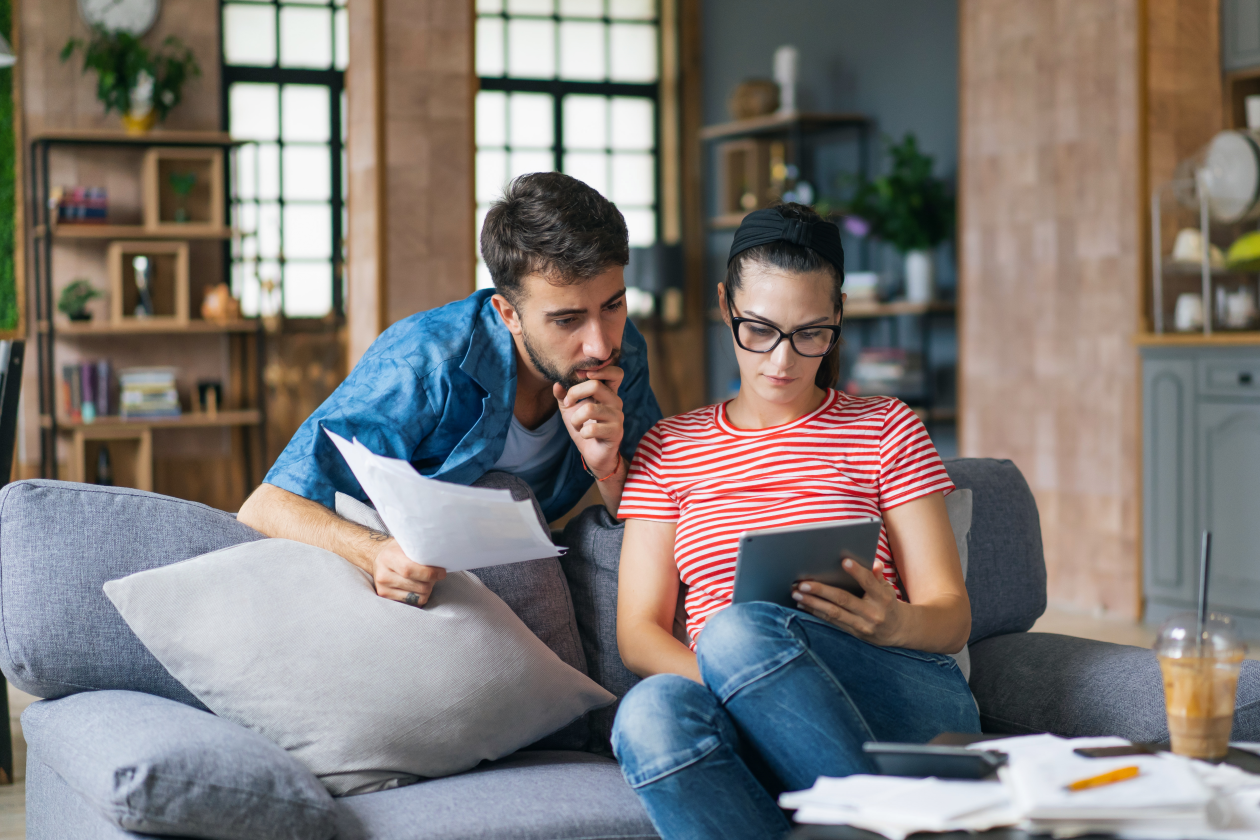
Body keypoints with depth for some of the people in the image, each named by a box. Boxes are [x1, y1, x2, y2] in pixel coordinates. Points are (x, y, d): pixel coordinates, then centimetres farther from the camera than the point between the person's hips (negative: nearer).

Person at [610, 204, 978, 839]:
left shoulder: (885, 429, 16)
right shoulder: (670, 449, 19)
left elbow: (951, 616, 9)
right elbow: (638, 633, 10)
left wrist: (894, 623, -17)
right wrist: (732, 689, -13)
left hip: (905, 703, -1)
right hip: (752, 734, 1)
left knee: (738, 630, -34)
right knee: (651, 712, -35)